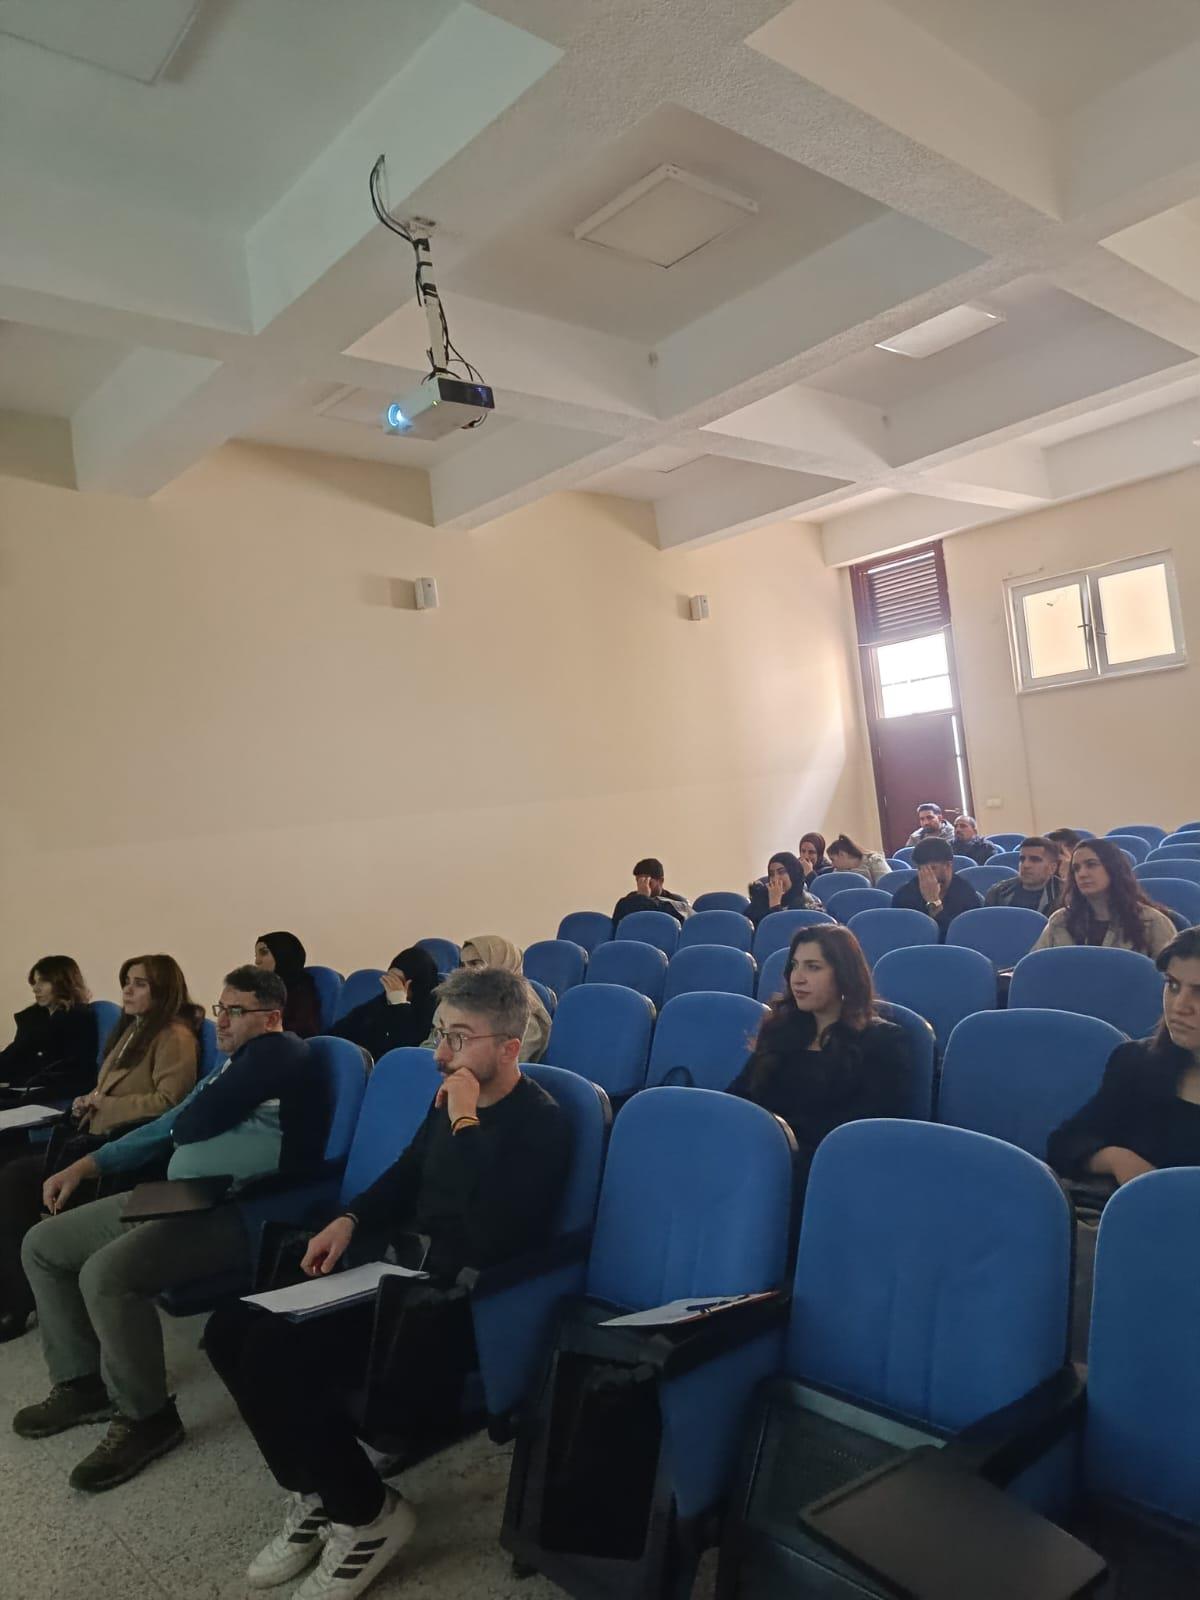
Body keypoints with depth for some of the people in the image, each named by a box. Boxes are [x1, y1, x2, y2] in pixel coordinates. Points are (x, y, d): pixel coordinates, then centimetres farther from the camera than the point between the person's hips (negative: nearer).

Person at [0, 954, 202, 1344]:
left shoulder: (174, 1037, -10)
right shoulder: (134, 1028, 18)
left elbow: (168, 1102, -19)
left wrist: (104, 1105, -13)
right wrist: (90, 1101, 6)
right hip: (99, 1135, 9)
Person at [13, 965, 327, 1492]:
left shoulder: (279, 1053, -13)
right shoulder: (234, 1064, 20)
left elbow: (190, 1126, -18)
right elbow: (172, 1127, 26)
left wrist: (184, 1121, 7)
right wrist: (86, 1165, 19)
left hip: (242, 1216, -11)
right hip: (176, 1202, 11)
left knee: (105, 1271, -31)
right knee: (42, 1244, 12)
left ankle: (146, 1417, -9)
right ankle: (83, 1382, 23)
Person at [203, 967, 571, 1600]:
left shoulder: (540, 1125, -18)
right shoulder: (451, 1097, 6)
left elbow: (492, 1240, -31)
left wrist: (465, 1125, -27)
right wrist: (349, 1220, 6)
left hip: (458, 1303, -9)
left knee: (274, 1354, -23)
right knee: (231, 1329, -2)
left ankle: (368, 1513, 2)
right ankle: (314, 1493, 14)